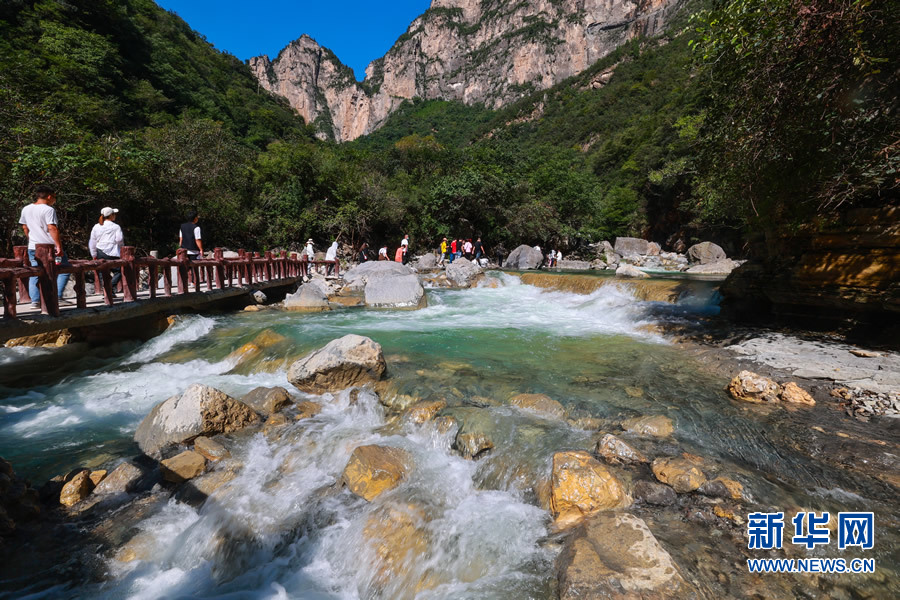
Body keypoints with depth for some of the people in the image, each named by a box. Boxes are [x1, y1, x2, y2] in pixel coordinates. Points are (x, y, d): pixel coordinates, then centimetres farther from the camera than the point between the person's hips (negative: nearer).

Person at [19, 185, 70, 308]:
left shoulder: (26, 209, 12)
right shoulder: (48, 210, -11)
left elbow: (24, 227, 20)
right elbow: (52, 229, -19)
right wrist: (59, 246, -19)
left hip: (33, 247, 7)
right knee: (64, 270, 5)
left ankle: (35, 300, 5)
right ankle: (57, 296, -3)